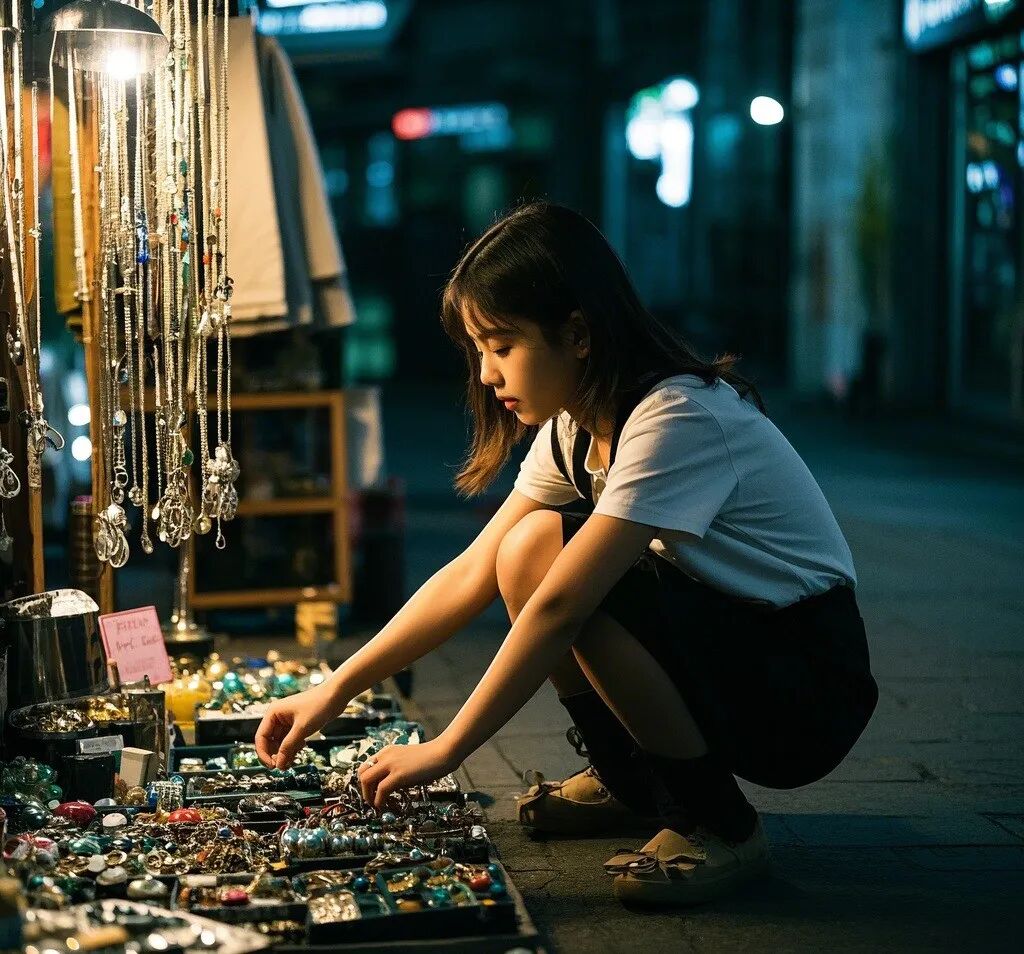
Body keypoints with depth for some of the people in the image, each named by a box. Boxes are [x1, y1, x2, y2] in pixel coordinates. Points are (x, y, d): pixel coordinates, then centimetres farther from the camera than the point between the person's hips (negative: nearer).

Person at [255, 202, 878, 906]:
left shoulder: (677, 419, -25)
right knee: (528, 548, -6)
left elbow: (561, 605, -29)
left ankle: (718, 824, -11)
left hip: (810, 693, -8)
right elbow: (470, 575, 4)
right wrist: (335, 691, -1)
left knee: (571, 580, -27)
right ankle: (628, 784, 9)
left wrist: (445, 750, -24)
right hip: (715, 651, 8)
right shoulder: (574, 428, 3)